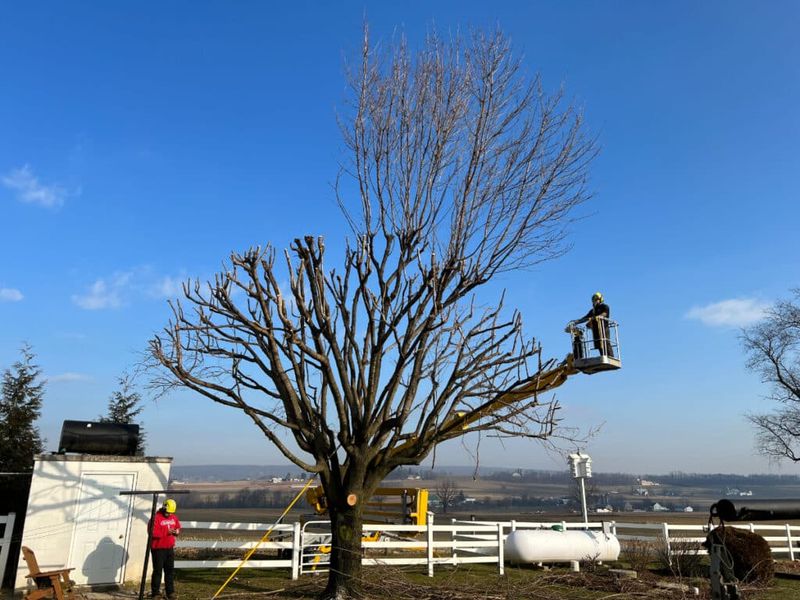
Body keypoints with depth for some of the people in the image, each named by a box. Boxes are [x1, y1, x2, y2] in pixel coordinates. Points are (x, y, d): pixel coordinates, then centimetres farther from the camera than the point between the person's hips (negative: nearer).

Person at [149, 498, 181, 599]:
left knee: (170, 570, 10)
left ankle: (170, 592, 18)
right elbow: (153, 533, -22)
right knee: (158, 570, 1)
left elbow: (178, 527, 16)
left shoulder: (174, 517, 8)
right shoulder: (156, 517, -14)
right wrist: (166, 533, -26)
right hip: (158, 548, -6)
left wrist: (176, 531, -7)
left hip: (170, 548, 6)